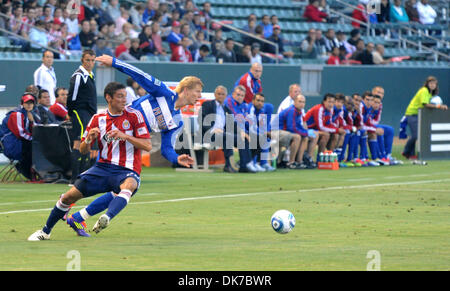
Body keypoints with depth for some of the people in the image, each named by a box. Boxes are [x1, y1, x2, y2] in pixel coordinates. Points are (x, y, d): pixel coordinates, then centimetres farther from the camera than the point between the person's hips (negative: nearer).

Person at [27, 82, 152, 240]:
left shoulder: (134, 115, -1)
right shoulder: (98, 119, 8)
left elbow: (148, 146, -6)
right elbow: (83, 150, 12)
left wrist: (124, 136, -19)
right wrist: (88, 140, -11)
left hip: (127, 171, -3)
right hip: (103, 167, 3)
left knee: (129, 185, -40)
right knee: (70, 196, -7)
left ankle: (107, 218, -64)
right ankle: (45, 231, 15)